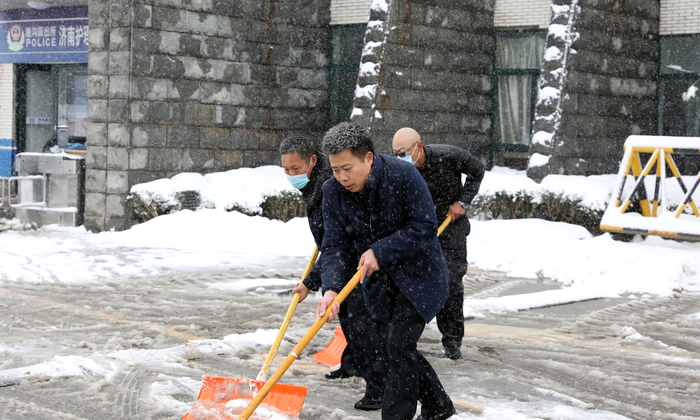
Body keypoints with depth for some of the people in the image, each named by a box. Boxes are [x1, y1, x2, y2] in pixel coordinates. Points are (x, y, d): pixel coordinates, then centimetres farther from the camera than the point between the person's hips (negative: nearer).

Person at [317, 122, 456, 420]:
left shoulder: (403, 175, -24)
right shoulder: (333, 191, -10)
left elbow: (424, 227, -23)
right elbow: (334, 246, -13)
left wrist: (380, 251, -29)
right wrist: (331, 289, -29)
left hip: (417, 275, -6)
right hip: (379, 281, 6)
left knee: (399, 345, -14)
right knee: (392, 344, 13)